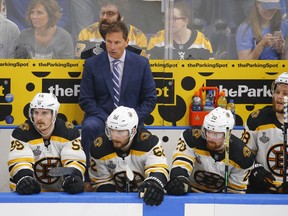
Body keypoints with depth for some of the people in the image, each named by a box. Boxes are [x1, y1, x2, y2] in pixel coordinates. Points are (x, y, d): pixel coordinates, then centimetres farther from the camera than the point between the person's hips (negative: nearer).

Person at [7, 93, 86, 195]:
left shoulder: (69, 132, -6)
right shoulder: (22, 133, -11)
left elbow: (75, 160, -12)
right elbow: (18, 162, -20)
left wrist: (73, 177, -33)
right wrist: (24, 178, -40)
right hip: (32, 191, 0)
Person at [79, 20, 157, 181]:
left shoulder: (141, 63, 5)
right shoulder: (92, 64, 3)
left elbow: (150, 98, 6)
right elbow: (85, 99, 1)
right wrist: (107, 120, -14)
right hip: (101, 117, 0)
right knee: (89, 127, -34)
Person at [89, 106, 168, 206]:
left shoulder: (148, 142, -21)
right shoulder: (99, 148, -13)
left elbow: (158, 167, -32)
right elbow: (101, 180, -2)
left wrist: (155, 183, -55)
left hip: (145, 197, -2)